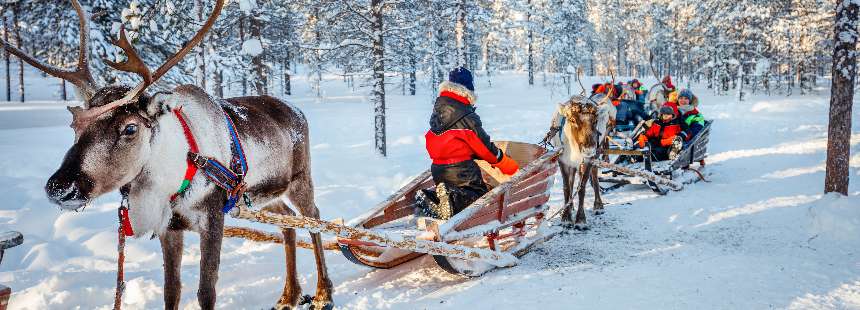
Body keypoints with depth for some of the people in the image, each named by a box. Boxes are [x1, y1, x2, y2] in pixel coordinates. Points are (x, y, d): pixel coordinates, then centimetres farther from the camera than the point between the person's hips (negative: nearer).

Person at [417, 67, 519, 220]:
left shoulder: (437, 112, 8)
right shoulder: (467, 117, -14)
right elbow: (485, 146, -9)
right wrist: (511, 167, 4)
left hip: (437, 168, 7)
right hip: (461, 169, -7)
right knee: (479, 195, 5)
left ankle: (429, 198, -7)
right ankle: (453, 199, -25)